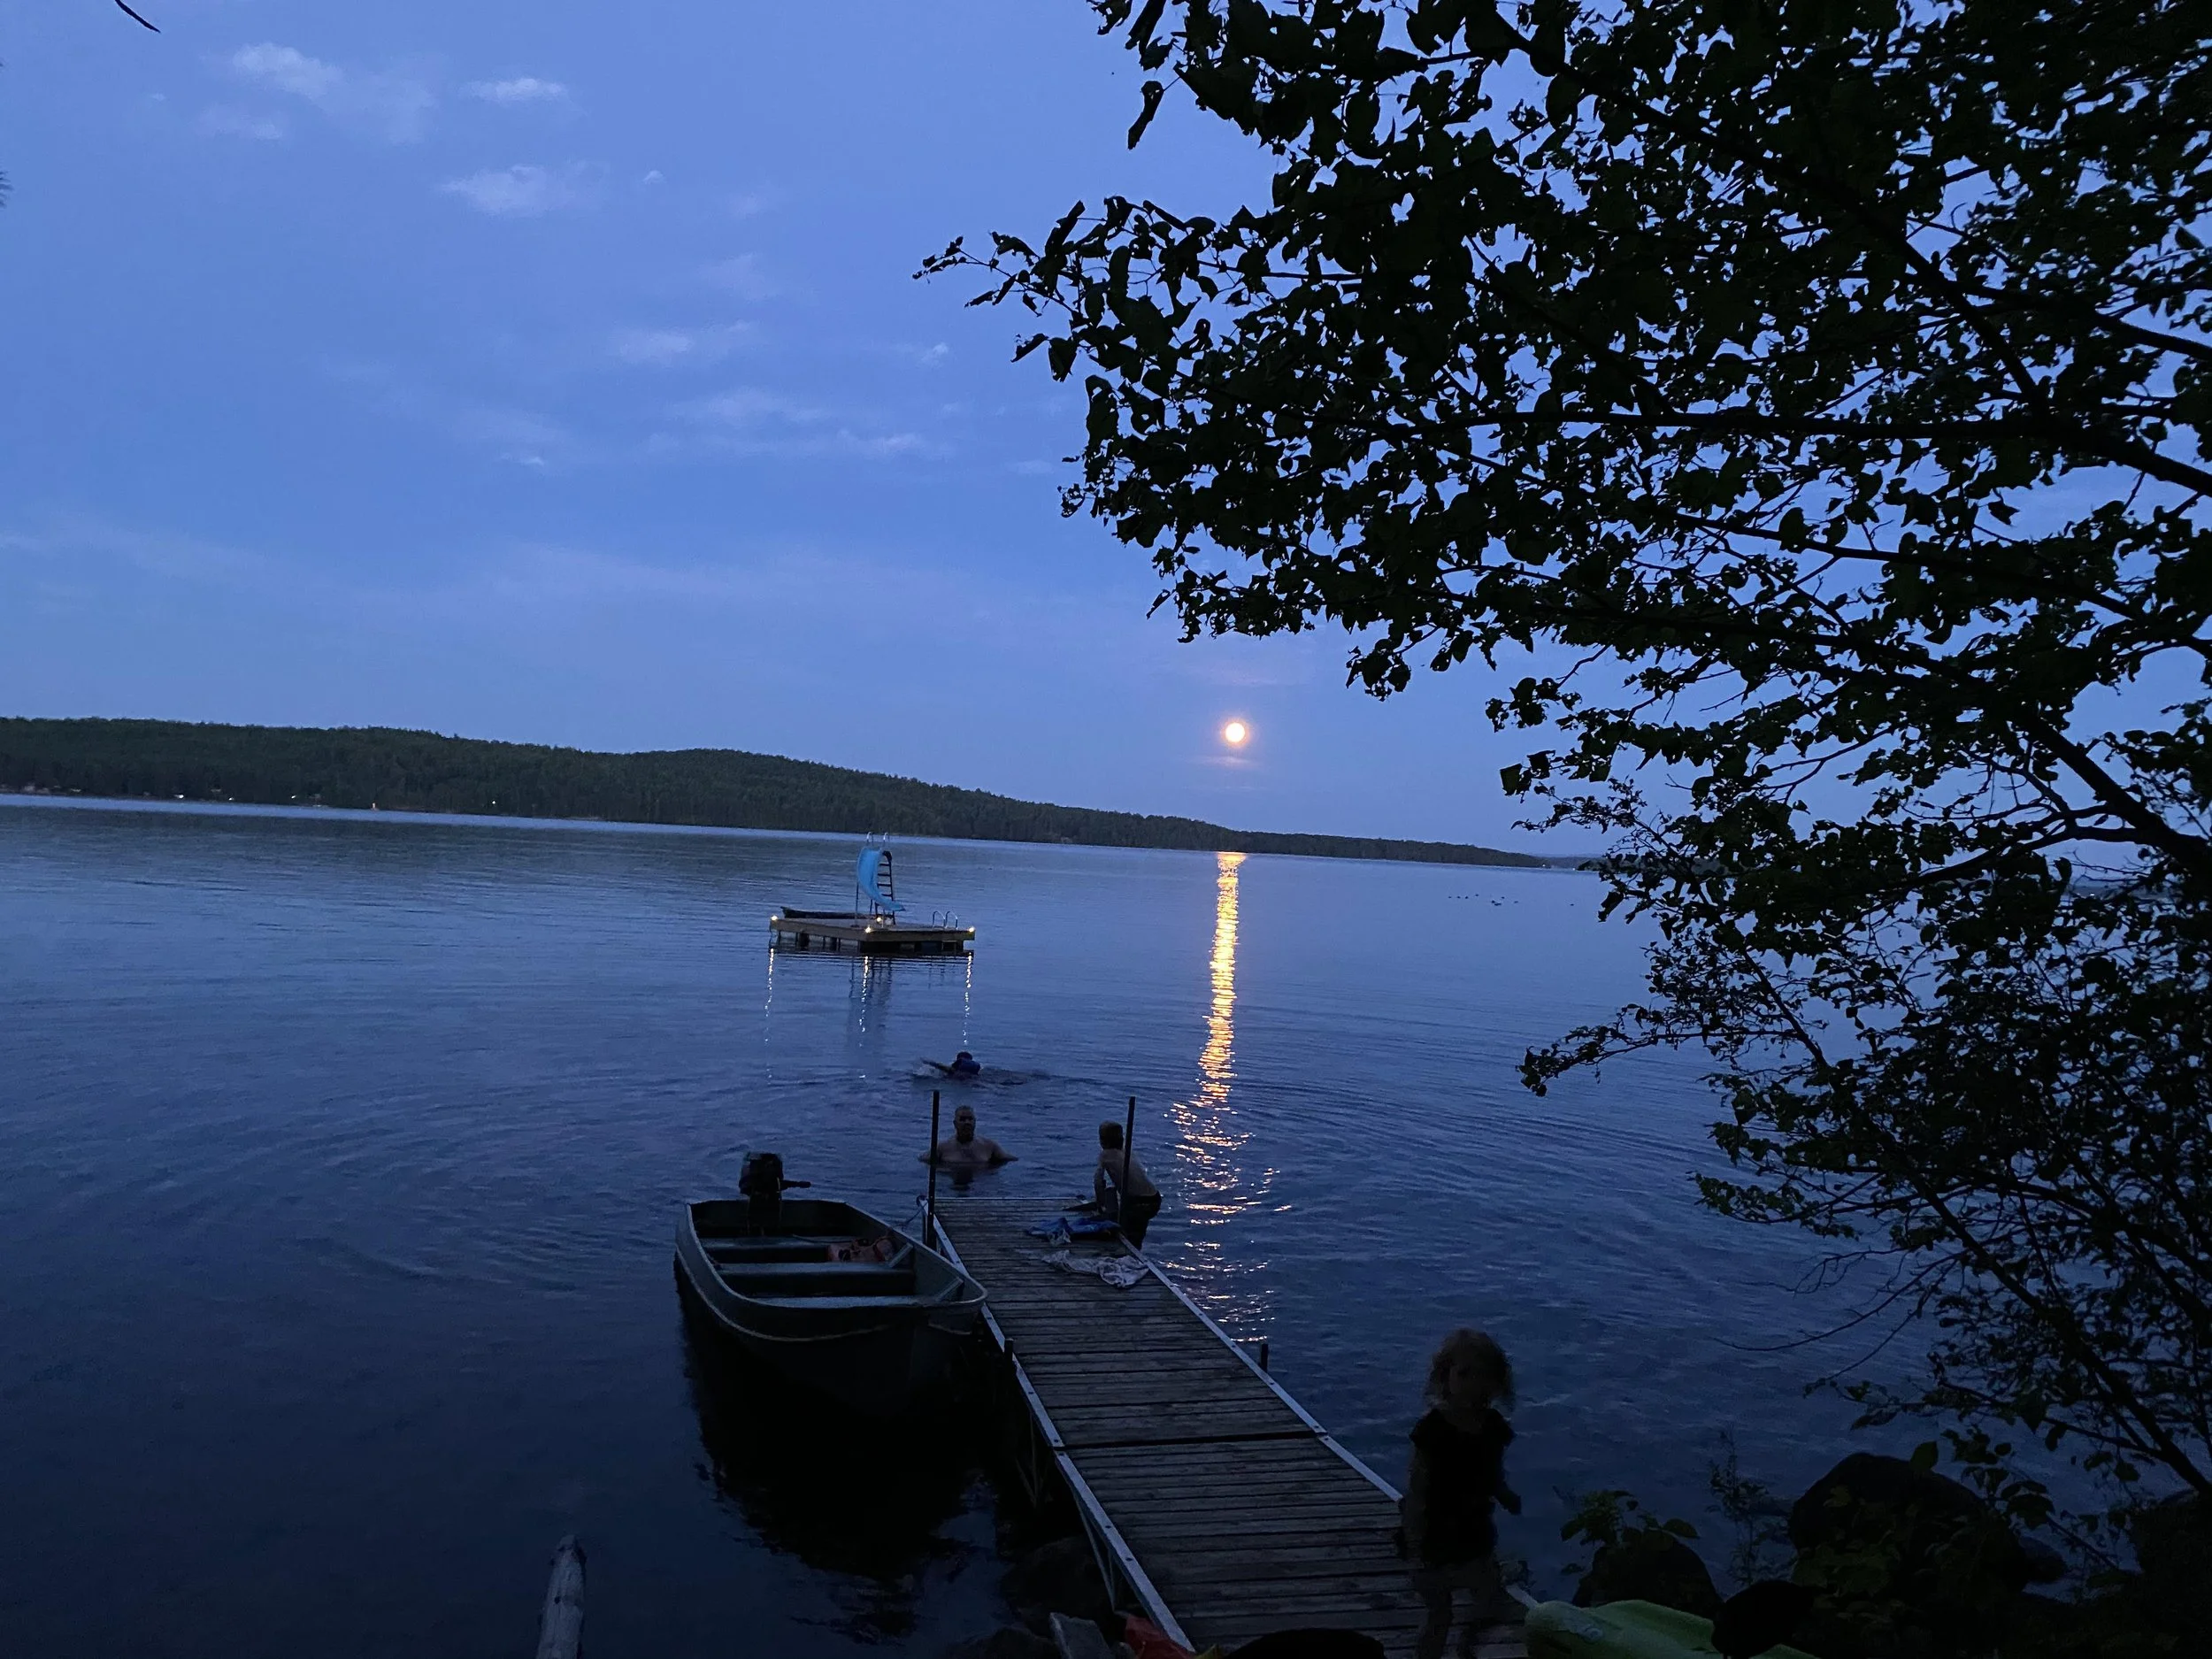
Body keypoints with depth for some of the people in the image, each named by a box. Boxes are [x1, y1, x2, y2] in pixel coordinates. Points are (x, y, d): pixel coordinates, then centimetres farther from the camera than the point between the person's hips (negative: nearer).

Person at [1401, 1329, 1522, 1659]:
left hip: (1477, 1535, 5)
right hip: (1437, 1540, -5)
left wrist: (1507, 1496, -12)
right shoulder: (1432, 1429, -25)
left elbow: (1494, 1477, 8)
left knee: (1496, 1611, 18)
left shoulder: (1495, 1427, -8)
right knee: (1439, 1618, 10)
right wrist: (1415, 1552, -19)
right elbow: (1416, 1493, -19)